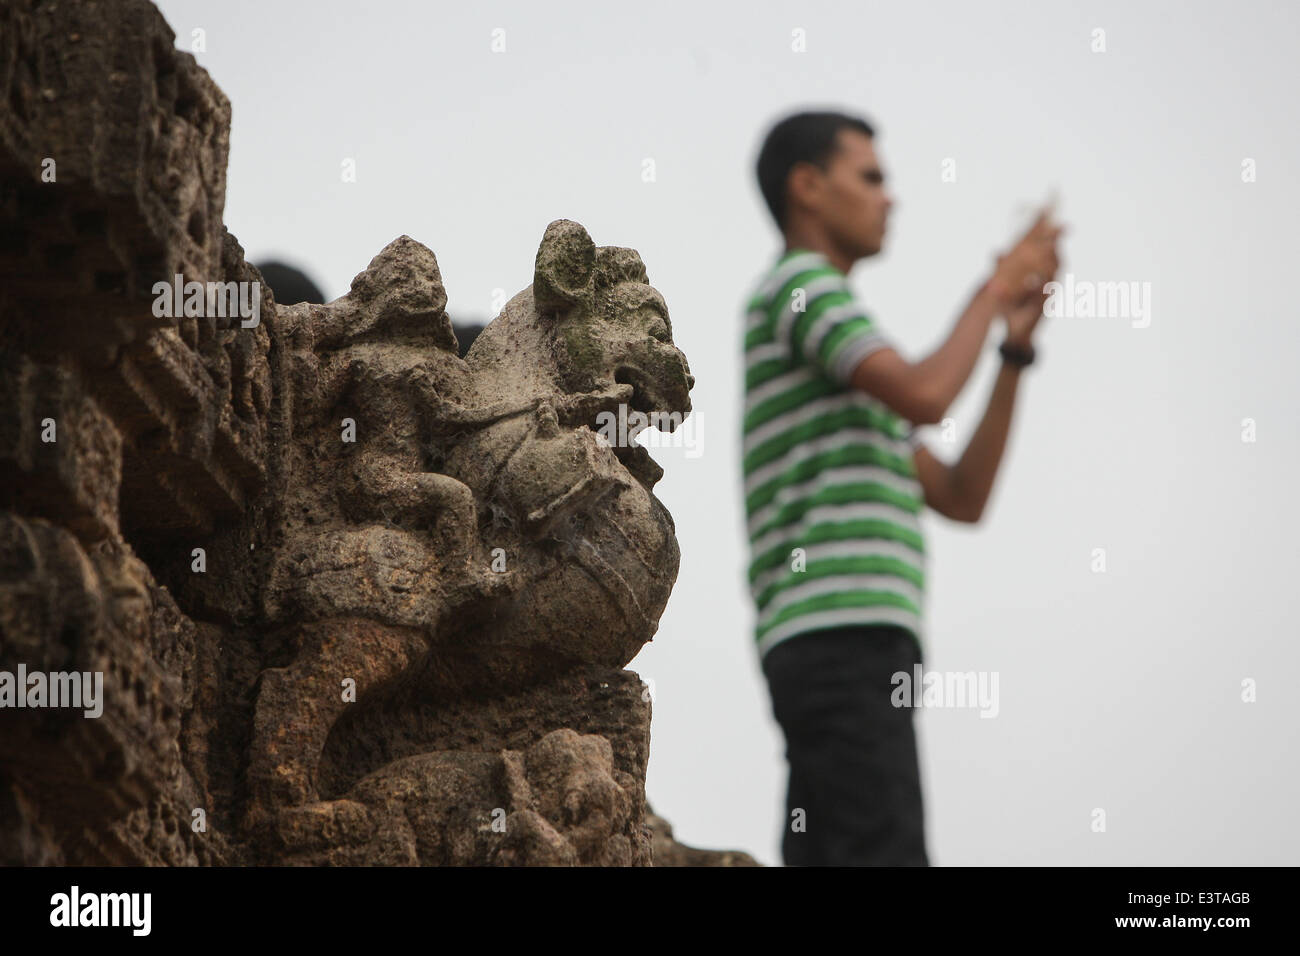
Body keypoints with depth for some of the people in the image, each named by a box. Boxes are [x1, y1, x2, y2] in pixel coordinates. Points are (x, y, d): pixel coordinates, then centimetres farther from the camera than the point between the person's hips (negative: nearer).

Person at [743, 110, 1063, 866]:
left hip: (848, 658, 10)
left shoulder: (845, 379, 32)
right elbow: (925, 399, -15)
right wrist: (999, 284, 0)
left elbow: (961, 499, 25)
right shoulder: (799, 282, 0)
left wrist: (1017, 347, 19)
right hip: (841, 641, -10)